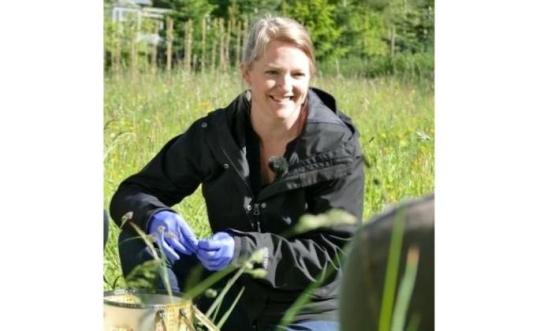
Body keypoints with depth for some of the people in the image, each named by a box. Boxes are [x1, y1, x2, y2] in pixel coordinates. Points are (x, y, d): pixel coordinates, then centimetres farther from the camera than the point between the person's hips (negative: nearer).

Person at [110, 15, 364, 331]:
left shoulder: (338, 148, -14)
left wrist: (245, 248, -28)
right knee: (139, 238, -17)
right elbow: (131, 194, -2)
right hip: (230, 299, 3)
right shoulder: (213, 134, -7)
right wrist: (156, 216, -27)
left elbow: (334, 252, -14)